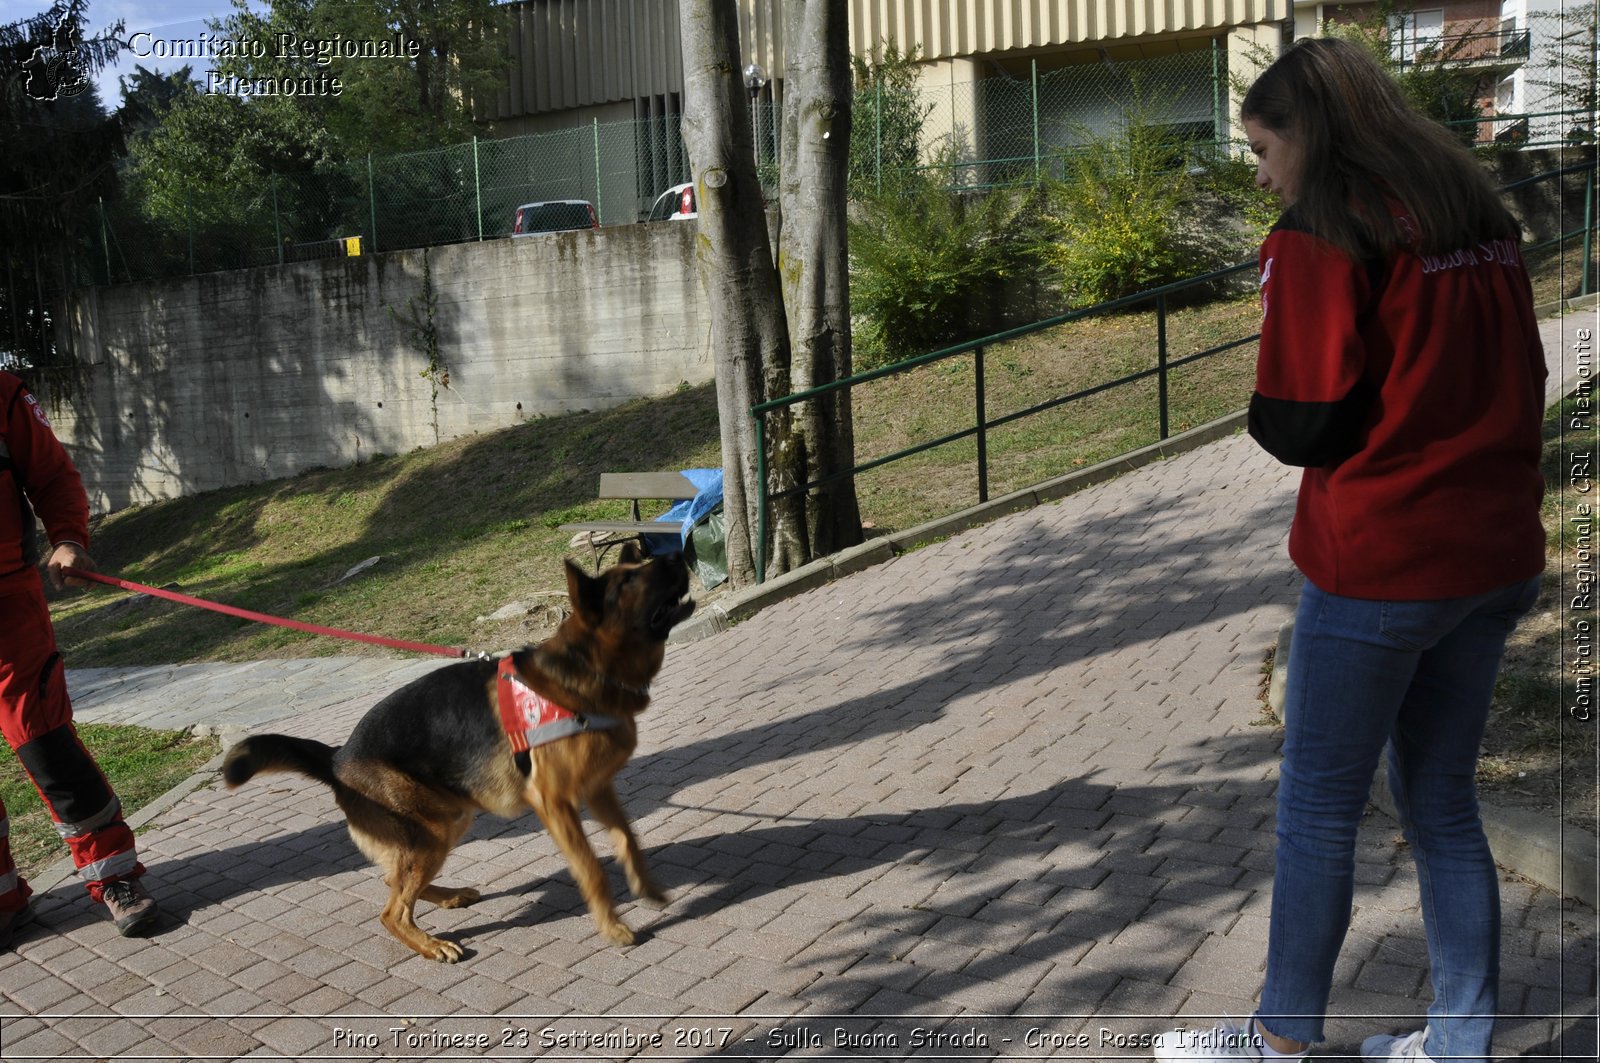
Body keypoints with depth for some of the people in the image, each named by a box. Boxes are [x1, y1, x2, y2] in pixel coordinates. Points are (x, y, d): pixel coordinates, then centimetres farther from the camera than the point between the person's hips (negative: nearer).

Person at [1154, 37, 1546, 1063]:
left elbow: (1305, 428, -15)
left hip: (1378, 571, -7)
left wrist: (1262, 407, 5)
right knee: (1444, 803, 18)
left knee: (1319, 808, 6)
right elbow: (1522, 379, 15)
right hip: (1498, 555, 8)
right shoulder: (1481, 216, 10)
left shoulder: (1323, 235, -12)